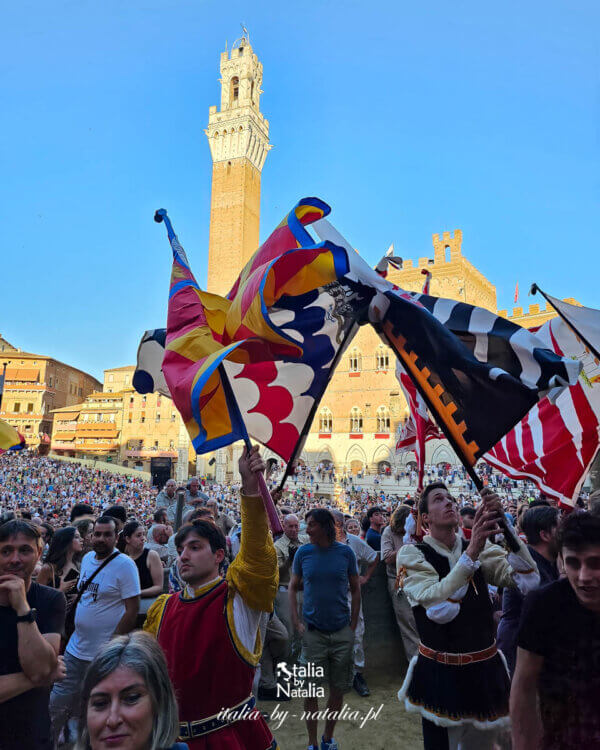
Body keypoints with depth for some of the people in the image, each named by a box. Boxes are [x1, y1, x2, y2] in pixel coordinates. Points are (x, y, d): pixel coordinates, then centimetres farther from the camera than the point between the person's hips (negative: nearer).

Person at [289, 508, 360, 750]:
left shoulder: (345, 552, -5)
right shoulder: (303, 553, -5)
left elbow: (355, 589, 4)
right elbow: (292, 588, 5)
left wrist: (353, 625, 0)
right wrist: (296, 623, -3)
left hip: (342, 632, 1)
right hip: (313, 632, 0)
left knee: (338, 689, 12)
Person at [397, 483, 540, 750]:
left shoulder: (480, 548, 0)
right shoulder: (412, 554, -13)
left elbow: (527, 581, -15)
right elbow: (439, 609, -29)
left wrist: (503, 524, -25)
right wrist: (471, 552, -36)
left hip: (486, 669, 5)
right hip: (441, 675, -4)